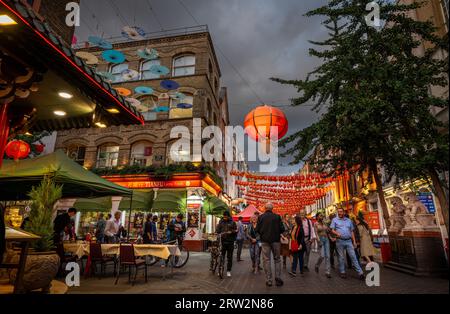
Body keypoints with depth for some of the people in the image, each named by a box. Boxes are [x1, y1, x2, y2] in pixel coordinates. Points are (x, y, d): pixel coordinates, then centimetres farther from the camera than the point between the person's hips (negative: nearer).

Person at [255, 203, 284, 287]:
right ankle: (278, 278, 7)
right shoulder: (277, 217, -6)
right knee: (277, 259, 13)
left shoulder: (261, 217, -5)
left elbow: (257, 229, -4)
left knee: (266, 260, 6)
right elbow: (282, 229, -5)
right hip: (275, 240, 0)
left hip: (265, 240, 0)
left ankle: (268, 280, 8)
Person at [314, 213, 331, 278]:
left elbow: (328, 231, 13)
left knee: (327, 256, 0)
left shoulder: (324, 223, 12)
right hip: (320, 239, -5)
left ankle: (328, 272, 5)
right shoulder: (316, 224, -2)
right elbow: (316, 233, -9)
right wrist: (319, 241, -20)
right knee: (322, 256, -12)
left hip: (326, 239, 5)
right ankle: (317, 266, 16)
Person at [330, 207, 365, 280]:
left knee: (353, 256, -2)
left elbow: (352, 231, 15)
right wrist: (337, 233, -23)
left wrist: (354, 241, 9)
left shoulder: (348, 220, 14)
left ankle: (360, 272, 1)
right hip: (340, 241, -2)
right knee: (341, 257, 5)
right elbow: (332, 230, -1)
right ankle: (342, 272, 15)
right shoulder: (335, 220, 5)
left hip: (349, 241, 2)